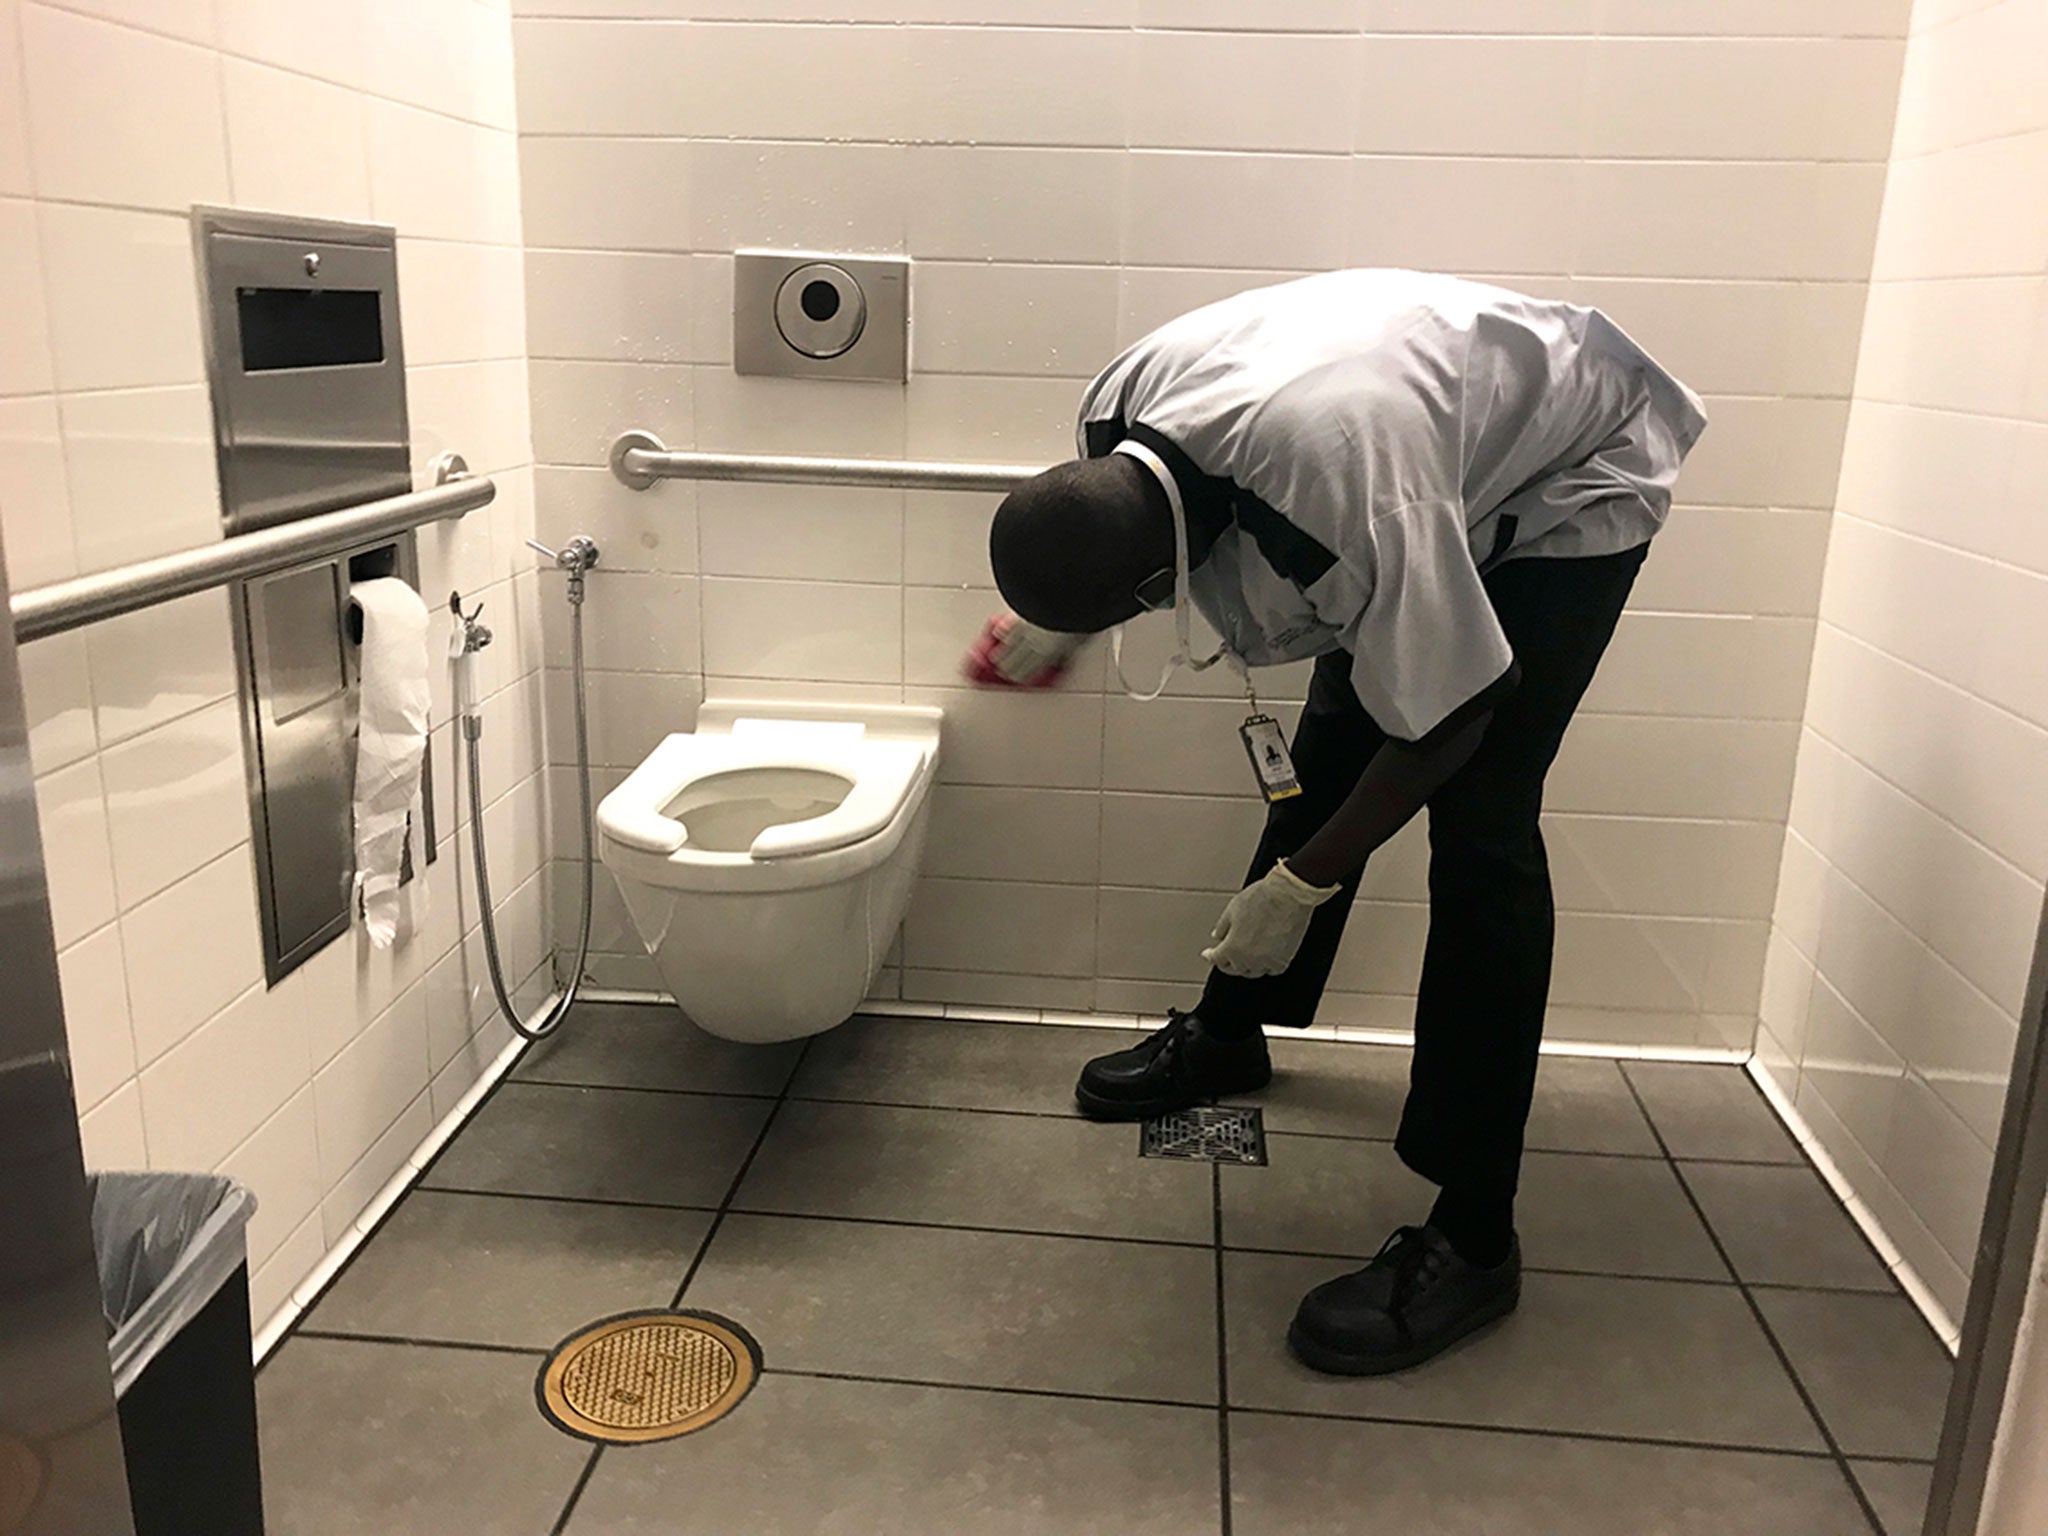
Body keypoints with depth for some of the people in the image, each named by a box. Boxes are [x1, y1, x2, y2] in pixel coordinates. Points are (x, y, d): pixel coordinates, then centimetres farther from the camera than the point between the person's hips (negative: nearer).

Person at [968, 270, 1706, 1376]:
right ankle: (1228, 1034, 31)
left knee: (1480, 825, -15)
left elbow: (1443, 721, -29)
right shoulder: (1119, 414, -21)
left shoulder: (1353, 501, -44)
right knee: (1326, 751, 11)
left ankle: (1473, 1241, -9)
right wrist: (1050, 621, 21)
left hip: (1577, 475, -7)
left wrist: (1301, 882, -21)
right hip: (1460, 424, 8)